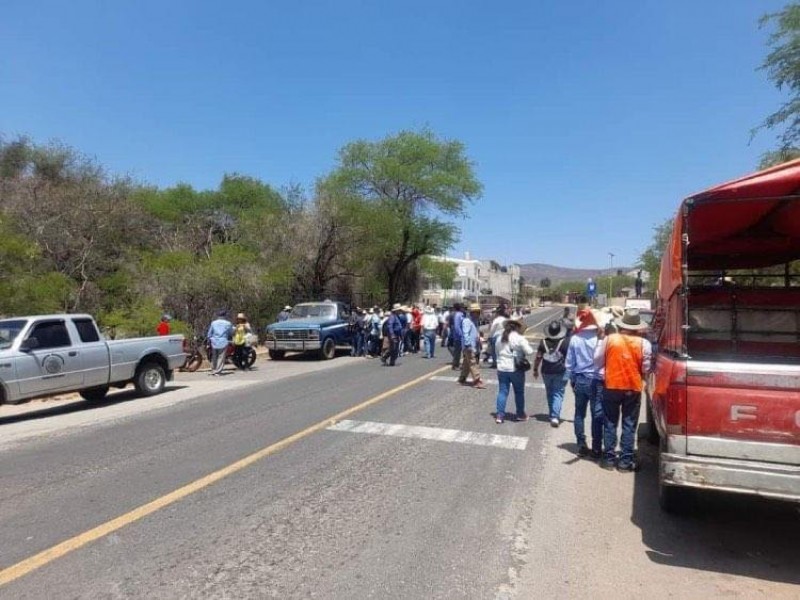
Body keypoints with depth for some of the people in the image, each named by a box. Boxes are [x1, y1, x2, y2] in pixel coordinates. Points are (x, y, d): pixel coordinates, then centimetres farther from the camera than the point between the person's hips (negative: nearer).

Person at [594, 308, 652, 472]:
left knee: (610, 423, 11)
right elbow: (646, 369, -2)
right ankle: (625, 461, 11)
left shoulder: (609, 339, -6)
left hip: (612, 387, 0)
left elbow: (598, 362, 0)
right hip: (633, 388, 0)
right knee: (629, 425, 9)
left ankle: (609, 458, 15)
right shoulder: (643, 343, -7)